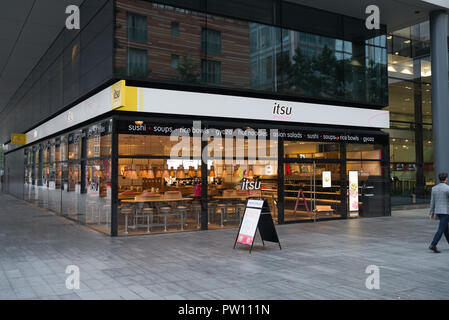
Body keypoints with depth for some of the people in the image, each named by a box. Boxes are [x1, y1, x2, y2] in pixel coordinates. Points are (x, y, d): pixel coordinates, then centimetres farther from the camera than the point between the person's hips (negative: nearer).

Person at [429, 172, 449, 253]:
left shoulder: (434, 188, 4)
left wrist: (432, 213, 12)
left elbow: (432, 201, 6)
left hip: (438, 211, 7)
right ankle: (433, 245, -18)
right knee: (441, 230, -8)